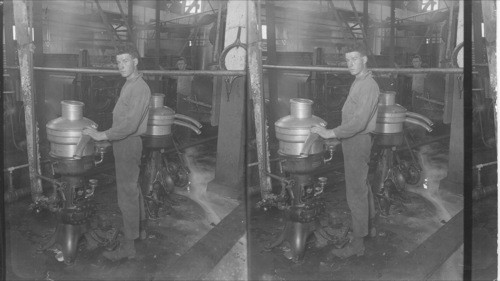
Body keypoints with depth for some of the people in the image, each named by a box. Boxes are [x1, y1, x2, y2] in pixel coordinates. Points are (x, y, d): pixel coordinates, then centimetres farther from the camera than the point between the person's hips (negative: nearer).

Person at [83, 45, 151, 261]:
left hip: (128, 144, -10)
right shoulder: (129, 85, 12)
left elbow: (130, 124, -28)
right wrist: (108, 136, 14)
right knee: (133, 188, 21)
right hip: (124, 143, 10)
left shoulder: (139, 88, -20)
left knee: (127, 194, -7)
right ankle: (139, 229, 36)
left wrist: (102, 135, -27)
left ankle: (128, 246, -2)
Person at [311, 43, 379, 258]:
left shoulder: (368, 86, -21)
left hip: (357, 141, -11)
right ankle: (369, 226, 38)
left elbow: (359, 122, -28)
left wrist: (330, 133, -27)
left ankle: (357, 244, -2)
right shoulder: (359, 82, 12)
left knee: (356, 192, -7)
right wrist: (337, 134, 17)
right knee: (363, 186, 22)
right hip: (354, 140, 11)